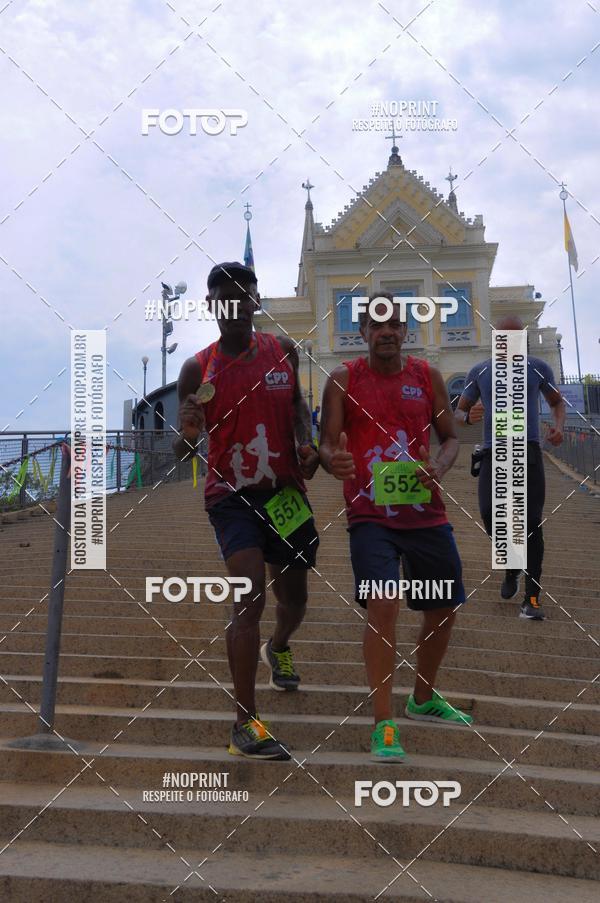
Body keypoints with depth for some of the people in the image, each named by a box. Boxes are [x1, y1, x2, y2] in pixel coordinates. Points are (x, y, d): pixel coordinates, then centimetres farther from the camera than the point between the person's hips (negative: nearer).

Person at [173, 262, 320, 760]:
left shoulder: (284, 351, 3)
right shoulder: (197, 369, -4)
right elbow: (182, 451, -4)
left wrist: (306, 442, 0)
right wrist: (187, 434, -27)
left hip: (286, 490, 4)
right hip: (231, 494, -3)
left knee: (293, 596, 16)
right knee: (249, 596, -19)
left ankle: (278, 648, 54)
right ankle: (246, 723, -14)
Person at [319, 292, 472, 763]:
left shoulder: (428, 376, 5)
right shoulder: (344, 379, -1)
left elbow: (451, 437, 9)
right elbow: (328, 443, -4)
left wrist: (439, 466, -13)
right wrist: (333, 460, -28)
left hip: (426, 511, 4)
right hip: (370, 513, -4)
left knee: (445, 608, 13)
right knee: (382, 605, -20)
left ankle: (424, 699, 37)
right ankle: (384, 724, -9)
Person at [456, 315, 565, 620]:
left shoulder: (538, 368, 7)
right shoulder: (478, 372, 8)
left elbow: (557, 402, 20)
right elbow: (458, 411, 15)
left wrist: (559, 425, -2)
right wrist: (468, 417, -10)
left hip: (529, 452, -1)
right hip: (493, 454, 1)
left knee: (532, 522, -7)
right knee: (490, 514, -16)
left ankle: (532, 597, -1)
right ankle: (512, 567, 15)